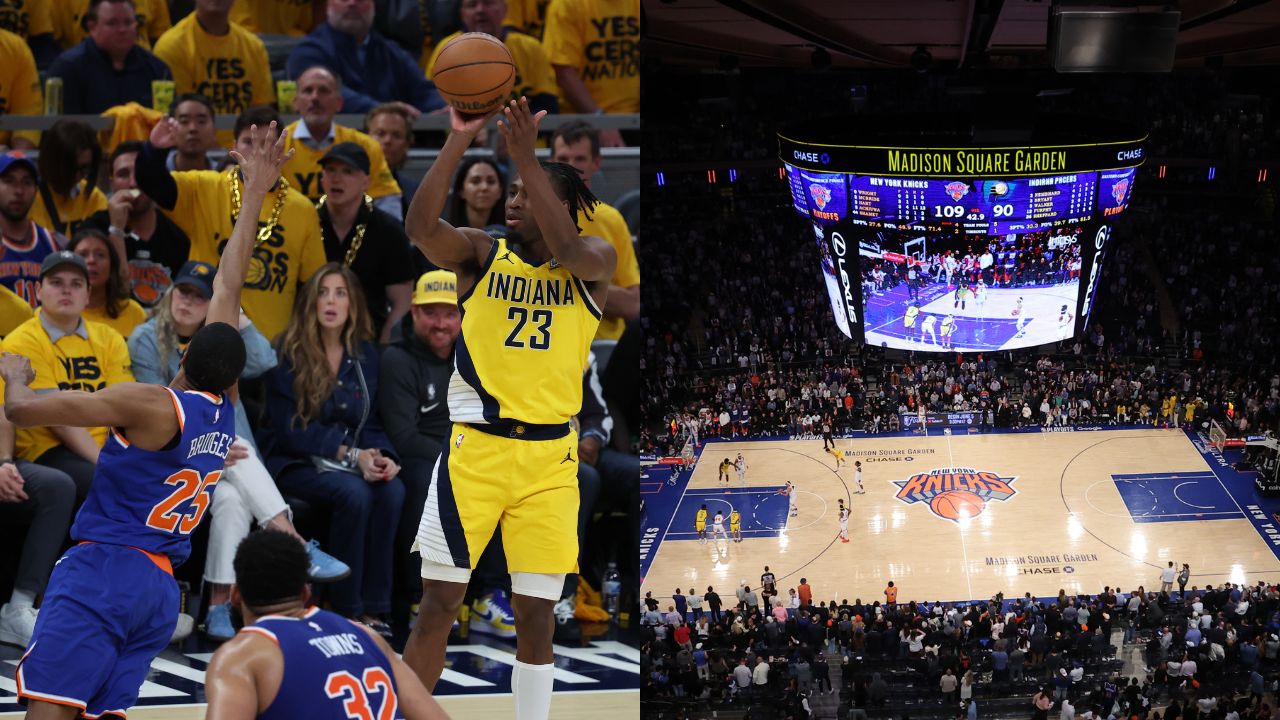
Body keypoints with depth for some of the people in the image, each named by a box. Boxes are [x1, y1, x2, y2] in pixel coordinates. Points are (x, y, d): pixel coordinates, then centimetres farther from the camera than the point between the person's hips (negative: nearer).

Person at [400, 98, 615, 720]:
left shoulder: (592, 263, 5)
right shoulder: (482, 255, 5)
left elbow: (568, 248, -19)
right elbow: (421, 226, -14)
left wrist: (526, 156, -24)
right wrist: (460, 139, -24)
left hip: (549, 456, 0)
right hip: (474, 446, 0)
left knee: (536, 616, 3)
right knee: (438, 605, -2)